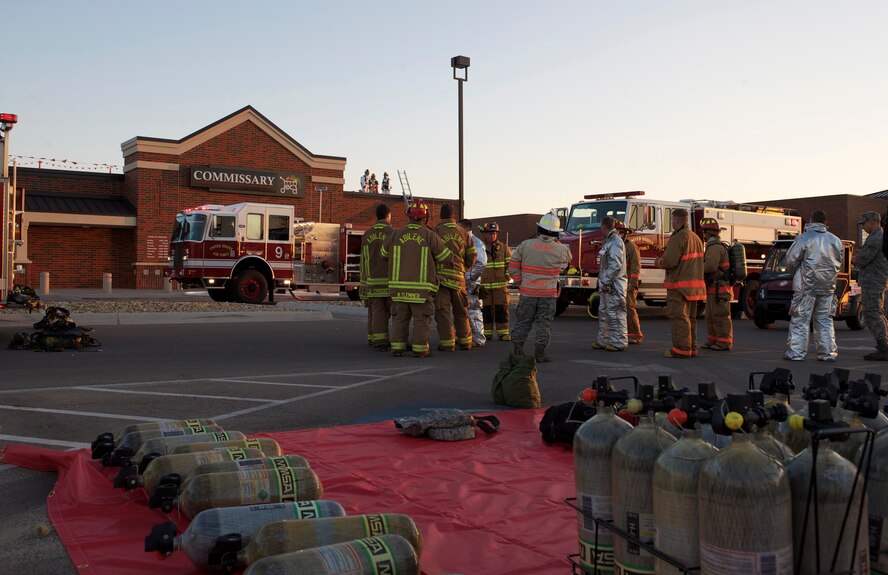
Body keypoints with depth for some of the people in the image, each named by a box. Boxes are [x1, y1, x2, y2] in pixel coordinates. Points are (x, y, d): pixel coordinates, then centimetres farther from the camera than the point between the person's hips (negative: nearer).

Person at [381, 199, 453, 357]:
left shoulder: (396, 234, 1)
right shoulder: (430, 236, -7)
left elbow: (385, 252, 17)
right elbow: (446, 256, 2)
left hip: (399, 286, 3)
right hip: (421, 287, -3)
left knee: (400, 318, 10)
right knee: (421, 319, 4)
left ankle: (397, 347, 8)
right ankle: (420, 349, 3)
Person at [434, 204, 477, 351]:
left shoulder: (436, 231, -6)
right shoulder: (462, 232, 8)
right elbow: (472, 255, 11)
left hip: (441, 275, -4)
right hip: (458, 277, 4)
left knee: (442, 311, 0)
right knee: (461, 311, 16)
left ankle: (447, 343, -2)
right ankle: (465, 341, 22)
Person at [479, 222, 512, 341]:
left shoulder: (504, 248, 7)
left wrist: (508, 276, -4)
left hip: (500, 285, 0)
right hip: (484, 286, 0)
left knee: (502, 309, -2)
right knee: (486, 310, 1)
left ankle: (503, 333, 2)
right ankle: (486, 334, 8)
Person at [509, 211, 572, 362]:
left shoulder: (525, 245, -5)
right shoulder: (561, 249, -6)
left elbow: (513, 267, -2)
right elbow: (567, 259, 18)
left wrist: (520, 281, 8)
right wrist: (557, 242, 21)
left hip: (528, 291, 1)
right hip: (548, 293, -1)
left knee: (523, 321, 11)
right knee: (544, 322, 5)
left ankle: (517, 346, 12)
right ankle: (539, 351, 2)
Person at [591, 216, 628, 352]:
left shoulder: (615, 241, -13)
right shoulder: (609, 241, 18)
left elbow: (616, 264, -22)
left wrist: (605, 281, -21)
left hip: (614, 284, -10)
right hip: (607, 284, 10)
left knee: (615, 315, -7)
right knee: (604, 313, 14)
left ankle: (619, 342, -3)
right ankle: (604, 340, 21)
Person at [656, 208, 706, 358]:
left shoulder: (678, 238, -14)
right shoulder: (696, 238, 15)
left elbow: (669, 262, -22)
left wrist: (658, 261, 0)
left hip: (679, 285, -9)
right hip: (694, 285, 9)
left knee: (678, 317, -7)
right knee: (690, 317, 13)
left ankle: (681, 349, -9)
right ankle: (691, 348, 16)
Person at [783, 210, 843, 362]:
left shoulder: (804, 238, -9)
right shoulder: (835, 240, 8)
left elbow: (791, 260, -10)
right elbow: (839, 263, 14)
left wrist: (797, 270, 10)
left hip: (806, 285, -5)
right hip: (828, 286, 5)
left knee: (800, 320, -1)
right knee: (825, 320, 12)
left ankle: (796, 352, -2)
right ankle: (828, 352, 13)